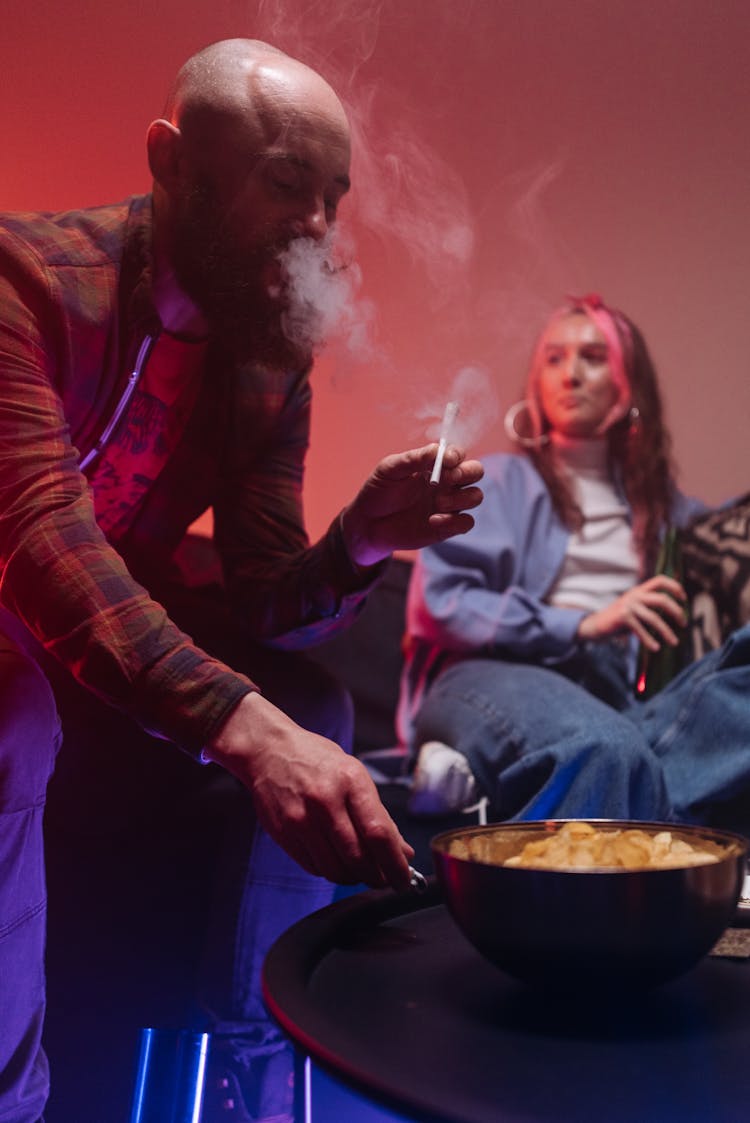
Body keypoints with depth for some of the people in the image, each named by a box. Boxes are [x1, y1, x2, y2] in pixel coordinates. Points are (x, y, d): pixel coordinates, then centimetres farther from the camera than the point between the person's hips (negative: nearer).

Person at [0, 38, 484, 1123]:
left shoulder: (275, 361, -1)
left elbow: (256, 610, -4)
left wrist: (359, 542, -25)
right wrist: (242, 723, -47)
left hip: (109, 701, 6)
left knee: (314, 705, -9)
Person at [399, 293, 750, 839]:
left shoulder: (662, 504, 28)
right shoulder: (500, 481, 16)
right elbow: (438, 602, 0)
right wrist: (581, 625, -8)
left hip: (610, 695, 4)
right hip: (490, 673, -3)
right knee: (609, 749, -38)